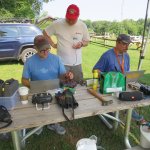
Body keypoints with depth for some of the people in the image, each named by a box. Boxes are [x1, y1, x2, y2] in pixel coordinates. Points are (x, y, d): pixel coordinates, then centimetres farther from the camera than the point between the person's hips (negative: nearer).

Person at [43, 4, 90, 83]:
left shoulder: (82, 25, 1)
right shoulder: (57, 24, -6)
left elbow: (87, 41, 11)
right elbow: (45, 32, 8)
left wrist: (81, 43, -10)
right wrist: (53, 44, 1)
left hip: (77, 63, 3)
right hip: (62, 63, -2)